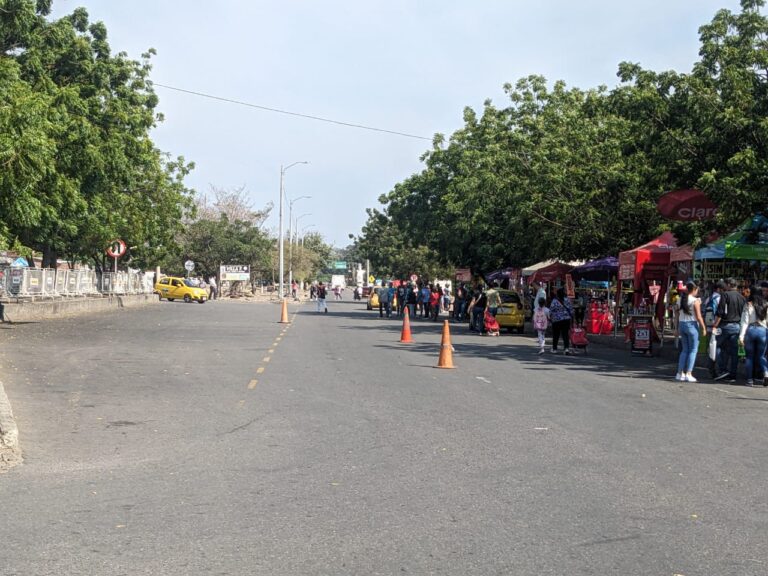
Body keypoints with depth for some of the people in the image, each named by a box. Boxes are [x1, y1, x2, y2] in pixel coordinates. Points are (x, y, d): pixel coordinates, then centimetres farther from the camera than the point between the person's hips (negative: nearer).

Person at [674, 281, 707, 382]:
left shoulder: (679, 300, 7)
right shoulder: (695, 300, -10)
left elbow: (676, 316, 8)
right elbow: (699, 317, -12)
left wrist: (676, 328, 13)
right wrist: (703, 328, -4)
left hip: (682, 325, 6)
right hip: (692, 325, -6)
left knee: (684, 350, 14)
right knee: (693, 350, 2)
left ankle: (680, 373, 10)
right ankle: (688, 374, -4)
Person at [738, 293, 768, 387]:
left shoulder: (748, 306, -1)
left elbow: (744, 322, -4)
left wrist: (741, 336, -6)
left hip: (750, 331, -2)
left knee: (750, 356, 7)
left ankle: (750, 379, 6)